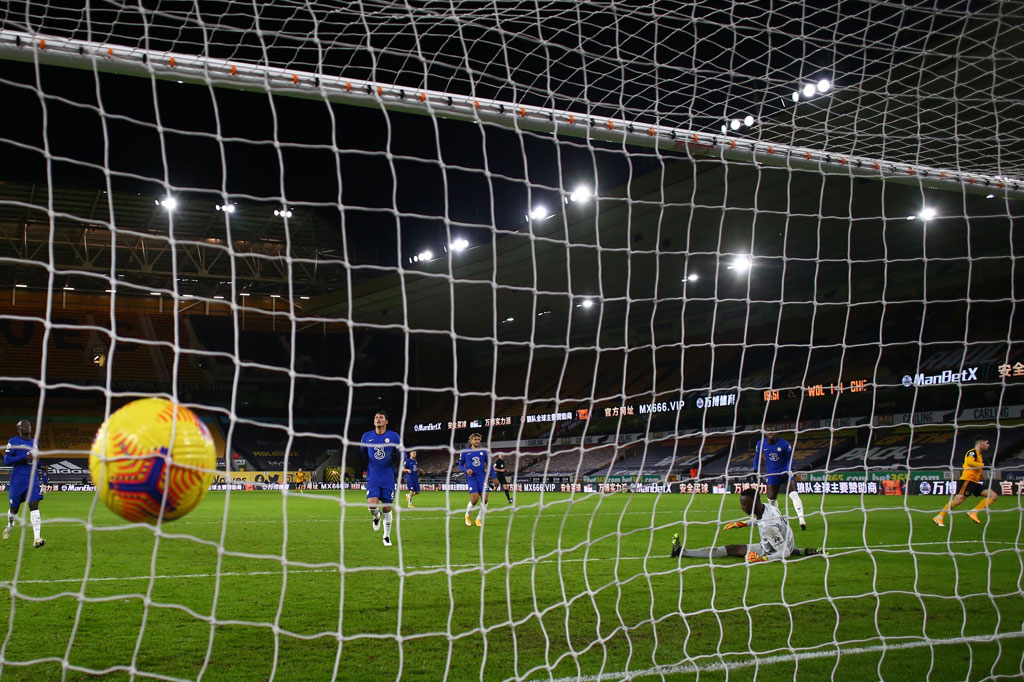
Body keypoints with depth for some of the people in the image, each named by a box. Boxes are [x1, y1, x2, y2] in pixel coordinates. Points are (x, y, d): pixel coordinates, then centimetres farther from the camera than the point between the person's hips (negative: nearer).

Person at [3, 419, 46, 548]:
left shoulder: (34, 442, 15)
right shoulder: (13, 442, -3)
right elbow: (6, 461, -10)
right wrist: (25, 458, -19)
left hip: (33, 479, 3)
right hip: (17, 480, -3)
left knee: (34, 505, -12)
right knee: (14, 507, 10)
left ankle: (37, 538, -21)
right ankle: (9, 526, 45)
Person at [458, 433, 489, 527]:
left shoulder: (483, 451, 7)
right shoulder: (465, 452, 3)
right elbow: (460, 464, 10)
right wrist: (466, 470, -11)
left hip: (482, 478, 3)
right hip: (472, 478, -3)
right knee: (475, 499, -14)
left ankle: (478, 518, 12)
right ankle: (467, 515, 15)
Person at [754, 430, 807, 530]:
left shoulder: (784, 444, -13)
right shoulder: (761, 444, -4)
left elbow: (789, 458, 0)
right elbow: (757, 456, 13)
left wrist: (788, 471, -11)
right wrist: (756, 471, 8)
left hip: (785, 472, -2)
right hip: (771, 474, 3)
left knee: (793, 494, -19)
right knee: (771, 499, 0)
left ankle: (801, 520, -22)